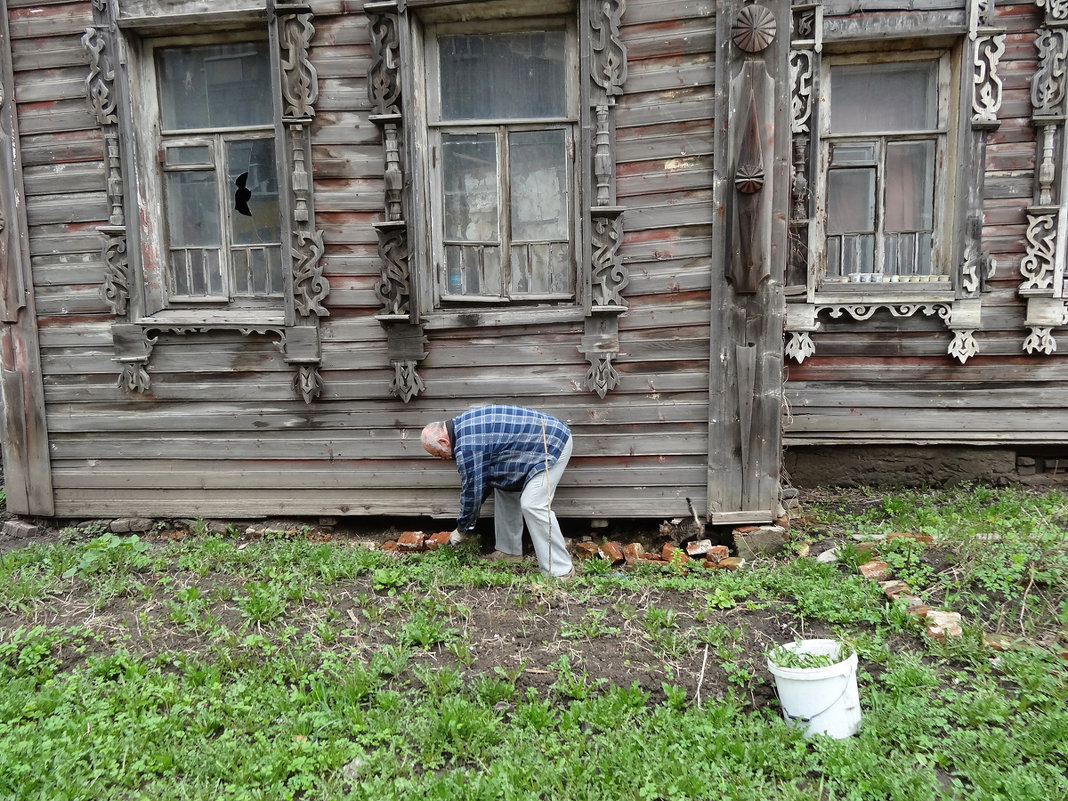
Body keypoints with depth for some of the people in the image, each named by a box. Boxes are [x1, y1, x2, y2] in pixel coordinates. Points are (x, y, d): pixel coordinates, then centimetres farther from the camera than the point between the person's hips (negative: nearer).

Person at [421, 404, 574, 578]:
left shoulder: (467, 446, -24)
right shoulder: (462, 424, 8)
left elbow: (472, 490, -14)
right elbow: (483, 476, 17)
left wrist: (461, 529, 2)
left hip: (553, 445, -11)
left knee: (533, 505, -16)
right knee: (504, 487, 15)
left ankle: (560, 570, -8)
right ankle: (509, 550, 25)